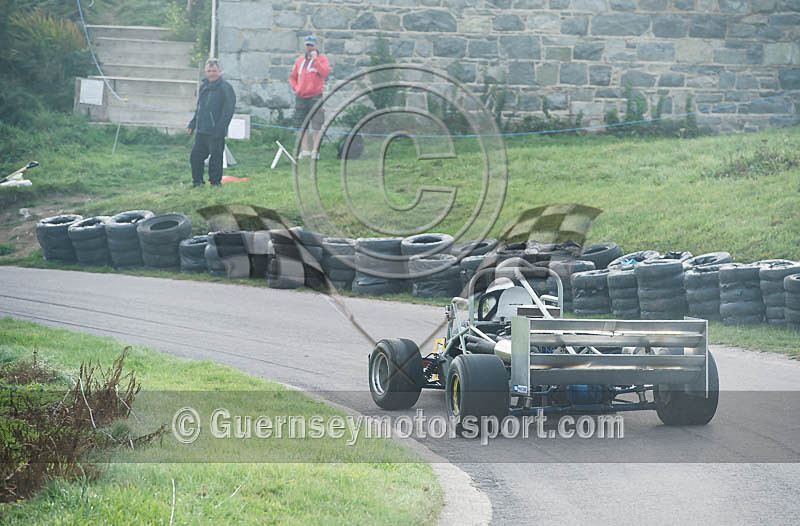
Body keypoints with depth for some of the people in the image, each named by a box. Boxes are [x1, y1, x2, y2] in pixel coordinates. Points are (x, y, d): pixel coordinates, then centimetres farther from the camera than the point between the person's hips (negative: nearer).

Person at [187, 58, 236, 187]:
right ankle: (197, 181, 19)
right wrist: (192, 124, 18)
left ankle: (215, 182, 7)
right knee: (195, 156, 8)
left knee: (216, 158, -2)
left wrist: (219, 128, -19)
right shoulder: (203, 87, 15)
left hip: (216, 132, -7)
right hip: (201, 130, 7)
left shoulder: (225, 88, -8)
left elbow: (228, 110, -13)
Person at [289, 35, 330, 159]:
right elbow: (292, 77, 25)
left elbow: (325, 73, -15)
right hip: (301, 97, 5)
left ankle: (315, 150, -5)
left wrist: (315, 59, -15)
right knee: (302, 125, 5)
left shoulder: (322, 58, 3)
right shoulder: (299, 60, 15)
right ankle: (304, 150, 10)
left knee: (316, 125, -7)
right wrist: (296, 88, 7)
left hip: (315, 96, -5)